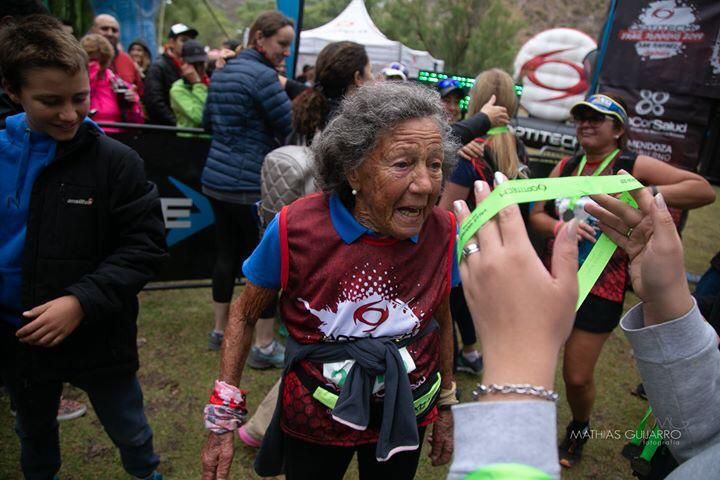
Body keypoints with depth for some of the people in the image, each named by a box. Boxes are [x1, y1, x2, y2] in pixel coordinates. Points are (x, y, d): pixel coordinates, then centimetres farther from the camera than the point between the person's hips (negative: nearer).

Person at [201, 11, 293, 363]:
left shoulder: (222, 73, 14)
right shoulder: (263, 75, -13)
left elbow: (208, 122, 23)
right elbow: (292, 128, -15)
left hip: (216, 178, 9)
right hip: (251, 183, -9)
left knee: (227, 254, 16)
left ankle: (220, 330, 27)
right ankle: (264, 347, 7)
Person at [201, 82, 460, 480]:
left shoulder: (442, 231, -16)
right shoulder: (295, 228, -24)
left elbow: (441, 322, 1)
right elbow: (245, 315, -7)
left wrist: (446, 407, 11)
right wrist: (222, 418, -7)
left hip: (405, 417, 2)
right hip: (314, 419, -2)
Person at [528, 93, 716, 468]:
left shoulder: (634, 166, -8)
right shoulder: (566, 166, 4)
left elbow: (704, 190, -15)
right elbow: (536, 215, -1)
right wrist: (560, 227, -23)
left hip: (600, 287, -4)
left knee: (577, 377, 4)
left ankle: (579, 431, 37)